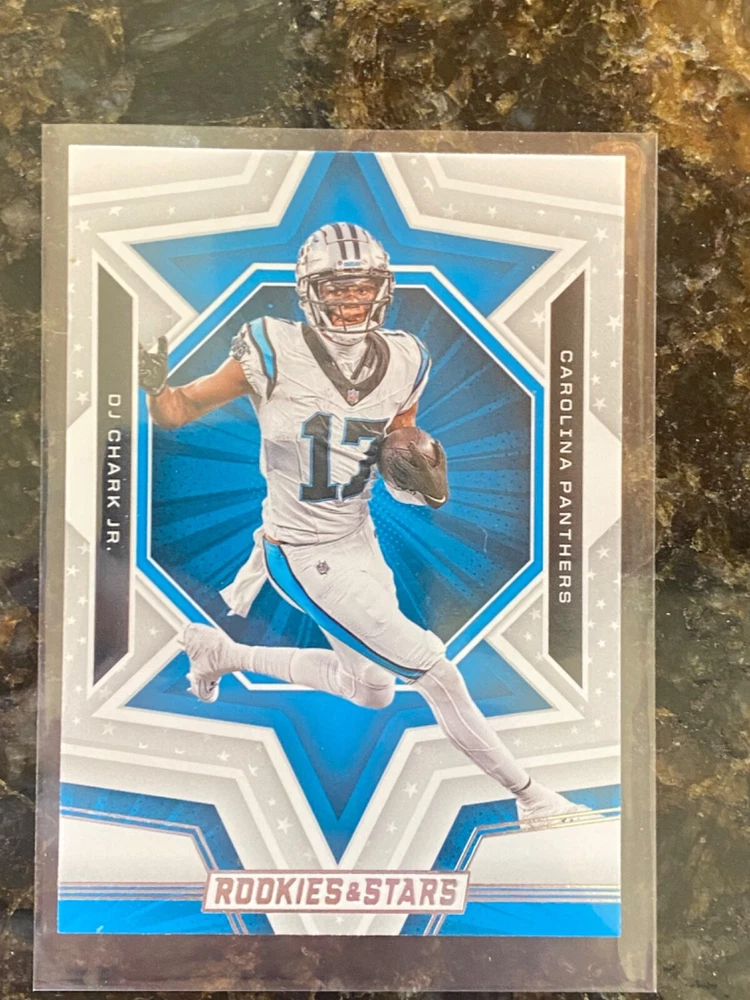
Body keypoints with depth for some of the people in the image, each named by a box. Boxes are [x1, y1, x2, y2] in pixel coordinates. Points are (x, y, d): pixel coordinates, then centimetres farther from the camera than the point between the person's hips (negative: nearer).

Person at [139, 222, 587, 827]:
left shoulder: (404, 362, -2)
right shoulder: (276, 352, -17)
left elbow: (402, 467, 7)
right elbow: (178, 412, -9)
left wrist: (425, 481, -14)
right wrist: (155, 385, -31)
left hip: (360, 540, 7)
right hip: (305, 555, -7)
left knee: (372, 692, 23)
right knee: (432, 668, -7)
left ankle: (222, 652, 38)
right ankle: (530, 797, 17)